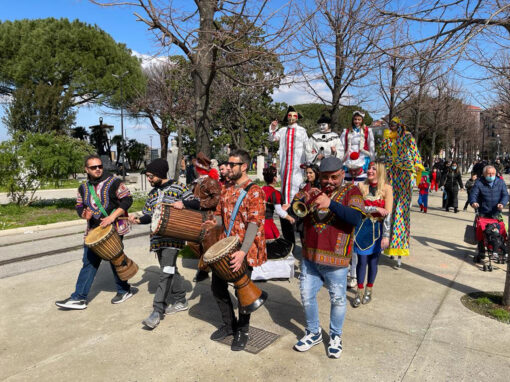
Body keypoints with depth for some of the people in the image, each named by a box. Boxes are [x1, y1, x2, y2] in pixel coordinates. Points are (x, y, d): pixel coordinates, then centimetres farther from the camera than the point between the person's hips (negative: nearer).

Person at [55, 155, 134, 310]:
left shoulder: (113, 182, -7)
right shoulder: (83, 188, 10)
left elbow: (127, 199, -9)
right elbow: (79, 206, 18)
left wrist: (112, 217, -18)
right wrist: (84, 214, -6)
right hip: (93, 230, 5)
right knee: (89, 262, 5)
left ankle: (124, 290, 24)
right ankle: (79, 298, 10)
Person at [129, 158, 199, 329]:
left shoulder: (178, 187, -5)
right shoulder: (152, 193, 15)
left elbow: (196, 204, -7)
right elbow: (149, 215, 14)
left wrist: (183, 203, -26)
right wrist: (138, 220, -6)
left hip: (173, 237, -7)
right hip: (158, 237, 7)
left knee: (166, 272, -12)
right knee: (170, 270, 14)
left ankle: (157, 311, -8)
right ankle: (180, 301, 28)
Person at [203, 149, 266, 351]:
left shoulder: (254, 191, -13)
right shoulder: (226, 190, 10)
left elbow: (254, 224, -21)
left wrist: (243, 252, -31)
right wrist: (215, 223, -6)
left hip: (244, 250, -7)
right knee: (217, 286, 12)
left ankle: (242, 331, 28)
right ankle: (229, 324, 34)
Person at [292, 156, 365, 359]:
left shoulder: (351, 191, -3)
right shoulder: (314, 190, 10)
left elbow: (356, 218, -20)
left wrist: (330, 203, -28)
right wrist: (304, 200, -15)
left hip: (335, 259, -4)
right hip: (309, 257, 4)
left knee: (338, 299, 11)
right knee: (307, 296, 13)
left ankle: (335, 336, 33)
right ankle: (313, 333, 35)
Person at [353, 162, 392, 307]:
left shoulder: (386, 188, -5)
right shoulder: (361, 186, -1)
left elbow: (388, 214, -10)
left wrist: (386, 235, -14)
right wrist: (376, 209, -14)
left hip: (378, 229, 0)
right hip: (362, 227, 0)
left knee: (373, 260, 10)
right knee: (362, 260, 1)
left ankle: (369, 290, 29)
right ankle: (359, 291, 17)